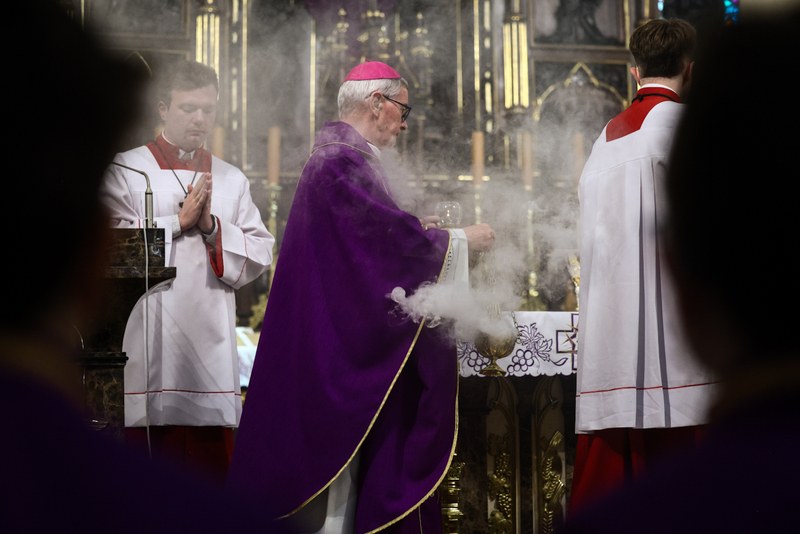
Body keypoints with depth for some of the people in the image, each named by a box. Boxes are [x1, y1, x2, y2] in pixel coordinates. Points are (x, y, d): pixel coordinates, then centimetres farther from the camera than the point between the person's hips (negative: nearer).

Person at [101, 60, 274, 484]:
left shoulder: (232, 181, 15)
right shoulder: (125, 171, 5)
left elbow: (259, 256, 7)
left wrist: (212, 226, -8)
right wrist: (179, 220, -9)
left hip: (209, 344, 3)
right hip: (146, 348, -3)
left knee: (211, 457, 2)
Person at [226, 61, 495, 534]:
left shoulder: (337, 155, 17)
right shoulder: (345, 162, -17)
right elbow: (394, 236, -20)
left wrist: (412, 231, 12)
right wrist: (461, 239, -7)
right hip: (342, 334, -11)